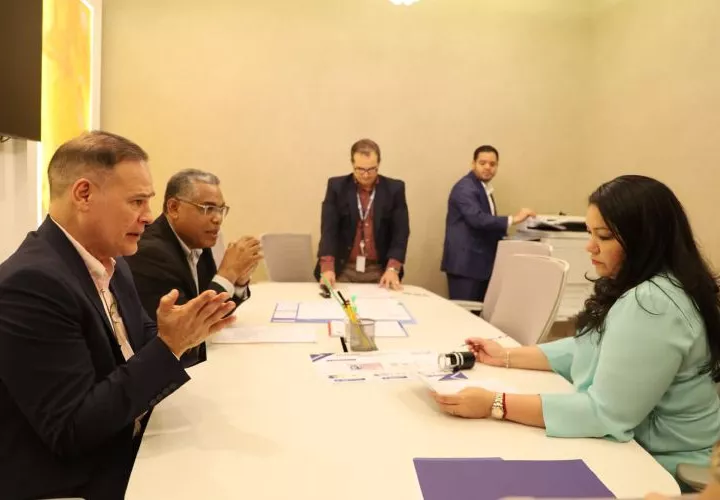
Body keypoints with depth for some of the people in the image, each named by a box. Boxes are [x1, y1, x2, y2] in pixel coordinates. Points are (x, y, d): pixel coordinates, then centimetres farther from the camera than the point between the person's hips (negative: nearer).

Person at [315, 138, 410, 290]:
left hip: (379, 271, 0)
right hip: (343, 269, 0)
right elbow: (329, 228, -6)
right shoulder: (336, 186, 0)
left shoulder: (394, 189, 1)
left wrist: (393, 268, -15)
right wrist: (327, 267, -19)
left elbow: (400, 231, -2)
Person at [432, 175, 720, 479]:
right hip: (630, 446, 9)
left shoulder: (652, 305, -28)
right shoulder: (637, 290, 6)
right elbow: (590, 349, 13)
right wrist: (507, 357, 8)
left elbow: (605, 414, -29)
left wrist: (495, 405, -28)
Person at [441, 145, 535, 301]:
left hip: (480, 263, 10)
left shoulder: (484, 188, 17)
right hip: (465, 264, -9)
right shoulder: (465, 188, -13)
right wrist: (512, 219, -25)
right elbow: (477, 219, -27)